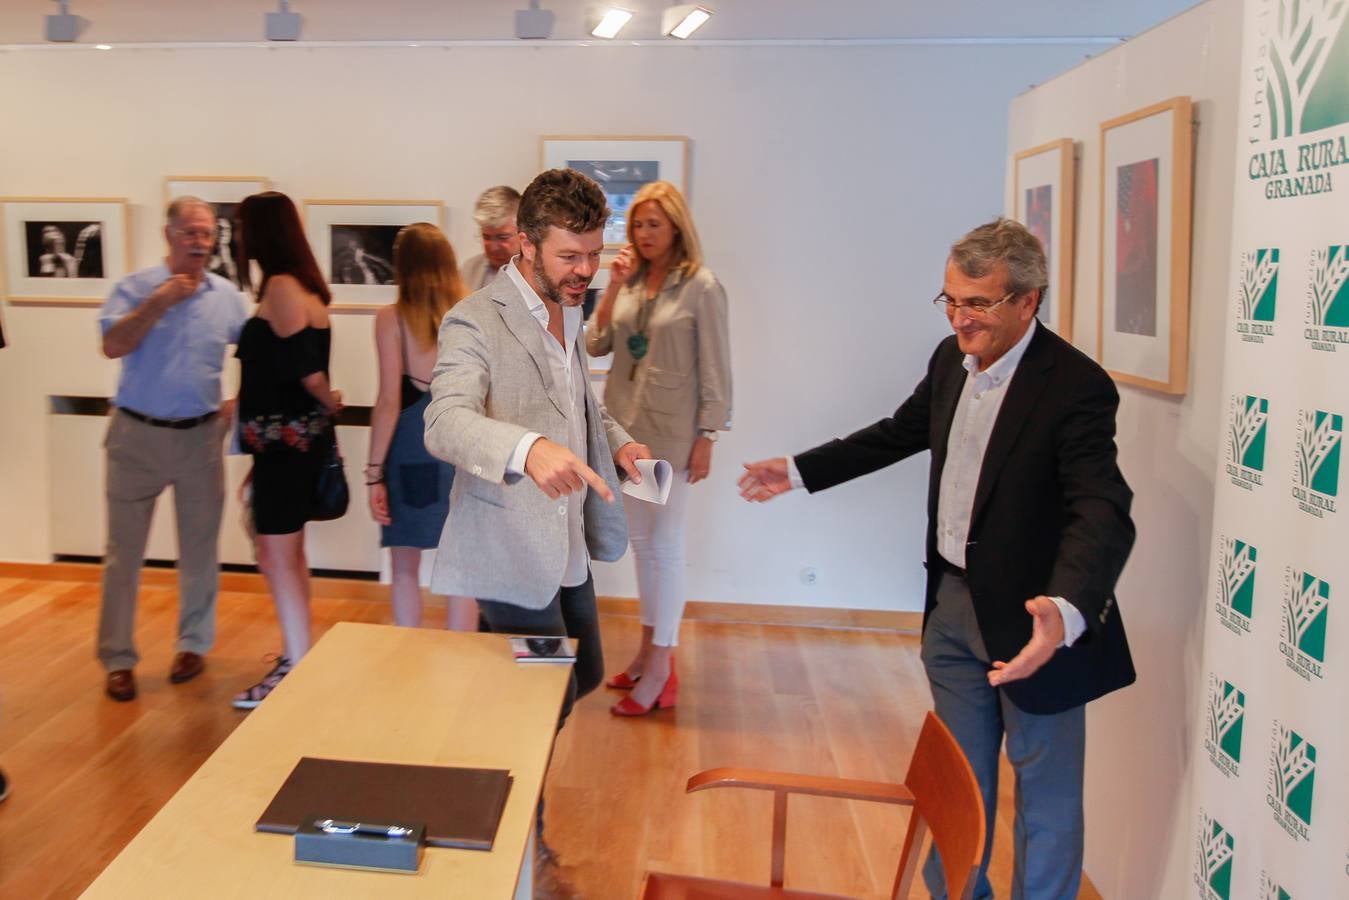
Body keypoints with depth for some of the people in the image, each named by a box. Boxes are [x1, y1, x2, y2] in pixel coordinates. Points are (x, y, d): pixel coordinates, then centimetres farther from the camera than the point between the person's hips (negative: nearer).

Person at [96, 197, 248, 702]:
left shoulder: (227, 297, 4)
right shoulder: (136, 288, -3)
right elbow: (112, 346, -16)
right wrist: (158, 303, -21)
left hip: (200, 436, 2)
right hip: (137, 434, -2)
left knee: (199, 548, 10)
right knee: (125, 550, 3)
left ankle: (193, 644, 25)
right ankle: (117, 658, 13)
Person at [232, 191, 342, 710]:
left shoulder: (281, 287, -17)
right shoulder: (299, 284, 12)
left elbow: (306, 369, -23)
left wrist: (329, 401, -5)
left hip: (287, 438, -10)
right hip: (294, 437, 10)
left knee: (276, 557, -4)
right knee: (289, 553, 18)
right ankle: (298, 656, 30)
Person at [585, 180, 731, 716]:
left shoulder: (701, 287, -10)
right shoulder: (629, 281, 5)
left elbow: (714, 370, -9)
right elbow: (595, 345, 2)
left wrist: (707, 437, -11)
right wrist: (612, 288, -7)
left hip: (671, 432, -6)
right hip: (625, 427, 6)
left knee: (665, 545, -1)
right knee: (641, 542, 14)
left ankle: (660, 667, 7)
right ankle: (650, 647, 28)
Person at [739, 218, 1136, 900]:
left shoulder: (1076, 386, -23)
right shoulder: (952, 360, 1)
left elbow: (1104, 512, -33)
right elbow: (898, 433, 18)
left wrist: (1067, 611, -51)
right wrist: (799, 471, 19)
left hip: (1035, 619, -7)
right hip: (952, 604, 7)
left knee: (1045, 792, 12)